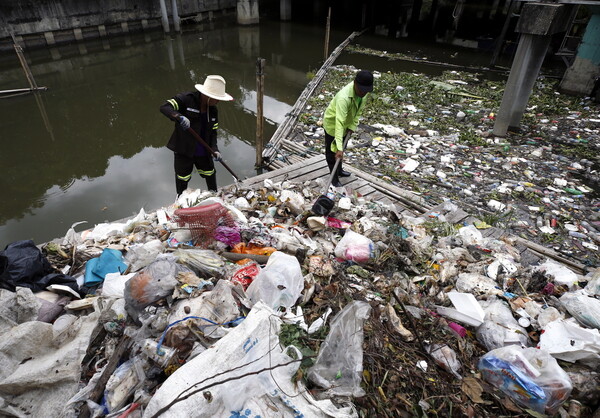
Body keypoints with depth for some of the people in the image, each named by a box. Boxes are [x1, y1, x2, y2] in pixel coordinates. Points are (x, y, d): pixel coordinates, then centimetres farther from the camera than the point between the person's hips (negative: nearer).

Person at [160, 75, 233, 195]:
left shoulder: (213, 110, 2)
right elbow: (164, 107, -26)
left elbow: (213, 132, 5)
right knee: (182, 180, 9)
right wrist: (179, 117, -46)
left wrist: (214, 149, -11)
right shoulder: (186, 99, -16)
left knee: (210, 175, 20)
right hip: (184, 150, -5)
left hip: (203, 152, 5)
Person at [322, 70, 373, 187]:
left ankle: (339, 170, 47)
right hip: (332, 124, -7)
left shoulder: (362, 91, -17)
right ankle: (334, 178, 25)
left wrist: (352, 127, -10)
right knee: (333, 153, 8)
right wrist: (339, 148, -51)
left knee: (341, 150, 26)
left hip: (346, 124, 8)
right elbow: (339, 123, -47)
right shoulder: (344, 98, -42)